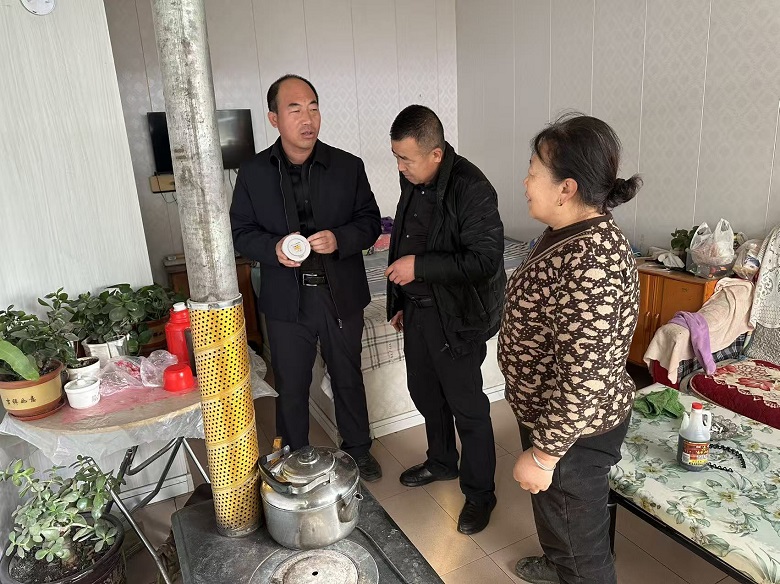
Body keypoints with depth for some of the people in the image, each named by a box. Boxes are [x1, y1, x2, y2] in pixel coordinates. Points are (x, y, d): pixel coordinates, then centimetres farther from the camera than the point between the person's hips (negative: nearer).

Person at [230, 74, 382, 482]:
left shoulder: (348, 167, -3)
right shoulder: (253, 173, -2)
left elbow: (371, 222, 0)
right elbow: (240, 231, 2)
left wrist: (339, 240, -21)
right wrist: (273, 248, -20)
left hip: (342, 296, 1)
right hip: (286, 300, 0)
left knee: (348, 378, 17)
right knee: (291, 386, 14)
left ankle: (357, 449, 40)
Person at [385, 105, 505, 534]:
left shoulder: (471, 189, -22)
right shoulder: (413, 182, 5)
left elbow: (485, 260, -25)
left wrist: (419, 267, -27)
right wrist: (401, 302, 18)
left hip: (456, 317, -8)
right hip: (418, 311, 8)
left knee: (467, 407, 5)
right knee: (424, 392, 21)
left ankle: (480, 494, 25)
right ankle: (442, 462, 45)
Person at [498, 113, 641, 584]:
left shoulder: (593, 261, -32)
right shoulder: (568, 232, 0)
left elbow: (585, 378, -31)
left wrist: (544, 454, -22)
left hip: (575, 430, -10)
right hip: (546, 409, 10)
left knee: (580, 532, 15)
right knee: (549, 505, 32)